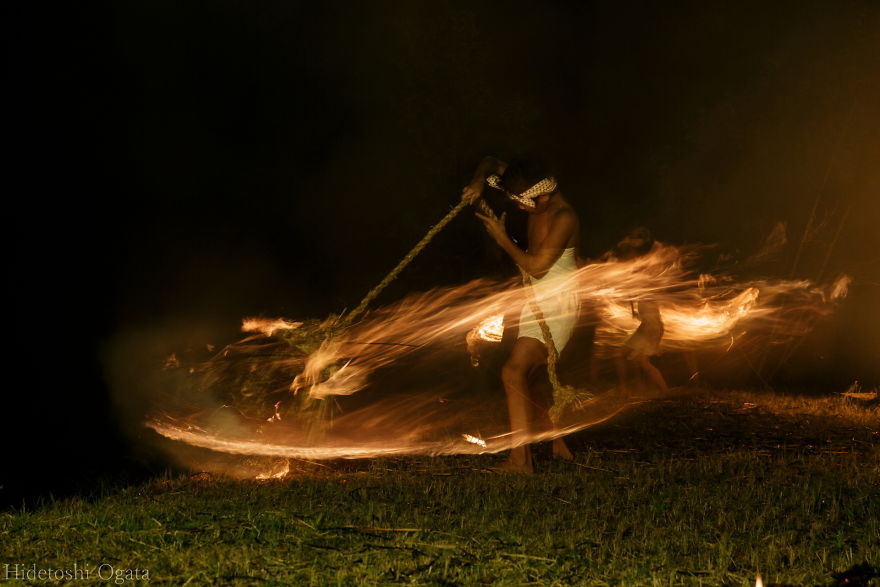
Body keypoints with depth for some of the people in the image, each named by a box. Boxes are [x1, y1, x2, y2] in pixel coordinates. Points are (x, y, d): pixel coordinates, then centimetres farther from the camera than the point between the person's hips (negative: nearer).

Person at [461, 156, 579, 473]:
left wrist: (502, 239, -12)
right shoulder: (539, 201, 6)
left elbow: (537, 267, -22)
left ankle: (520, 459, -23)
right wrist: (478, 182, -7)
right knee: (520, 376, 12)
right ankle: (556, 444, 23)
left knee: (513, 372, -21)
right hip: (538, 300, 10)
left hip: (555, 302, -10)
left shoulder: (563, 217, -19)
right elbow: (492, 163, 15)